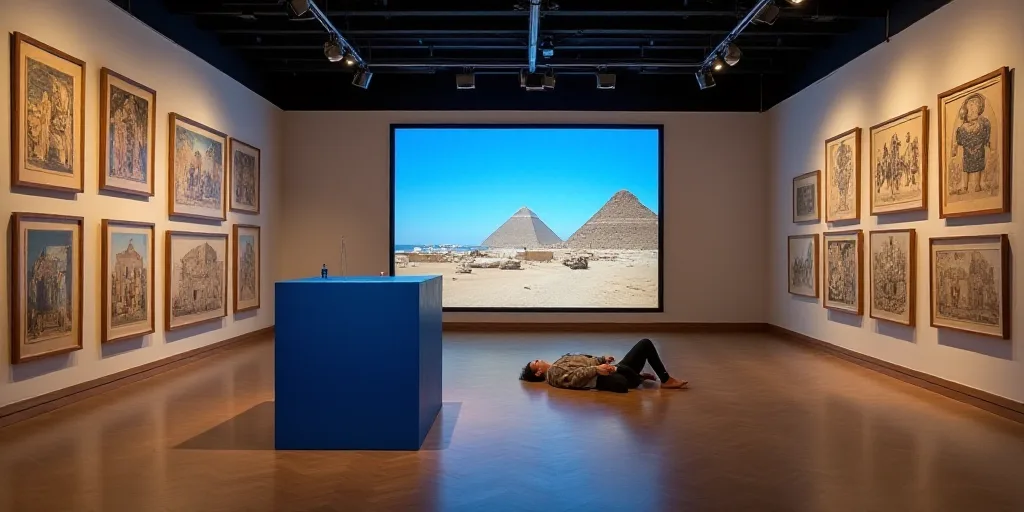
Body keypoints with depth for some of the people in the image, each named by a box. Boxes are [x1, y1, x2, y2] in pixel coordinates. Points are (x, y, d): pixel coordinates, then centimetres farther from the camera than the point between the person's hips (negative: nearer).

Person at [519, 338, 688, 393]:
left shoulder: (561, 360, 27)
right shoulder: (552, 374, -2)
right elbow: (574, 377, -19)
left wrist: (603, 359, 11)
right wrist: (596, 369, -28)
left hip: (609, 370, 10)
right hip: (603, 378, -10)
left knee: (645, 343, 4)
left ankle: (666, 379, 13)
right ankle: (638, 378, -12)